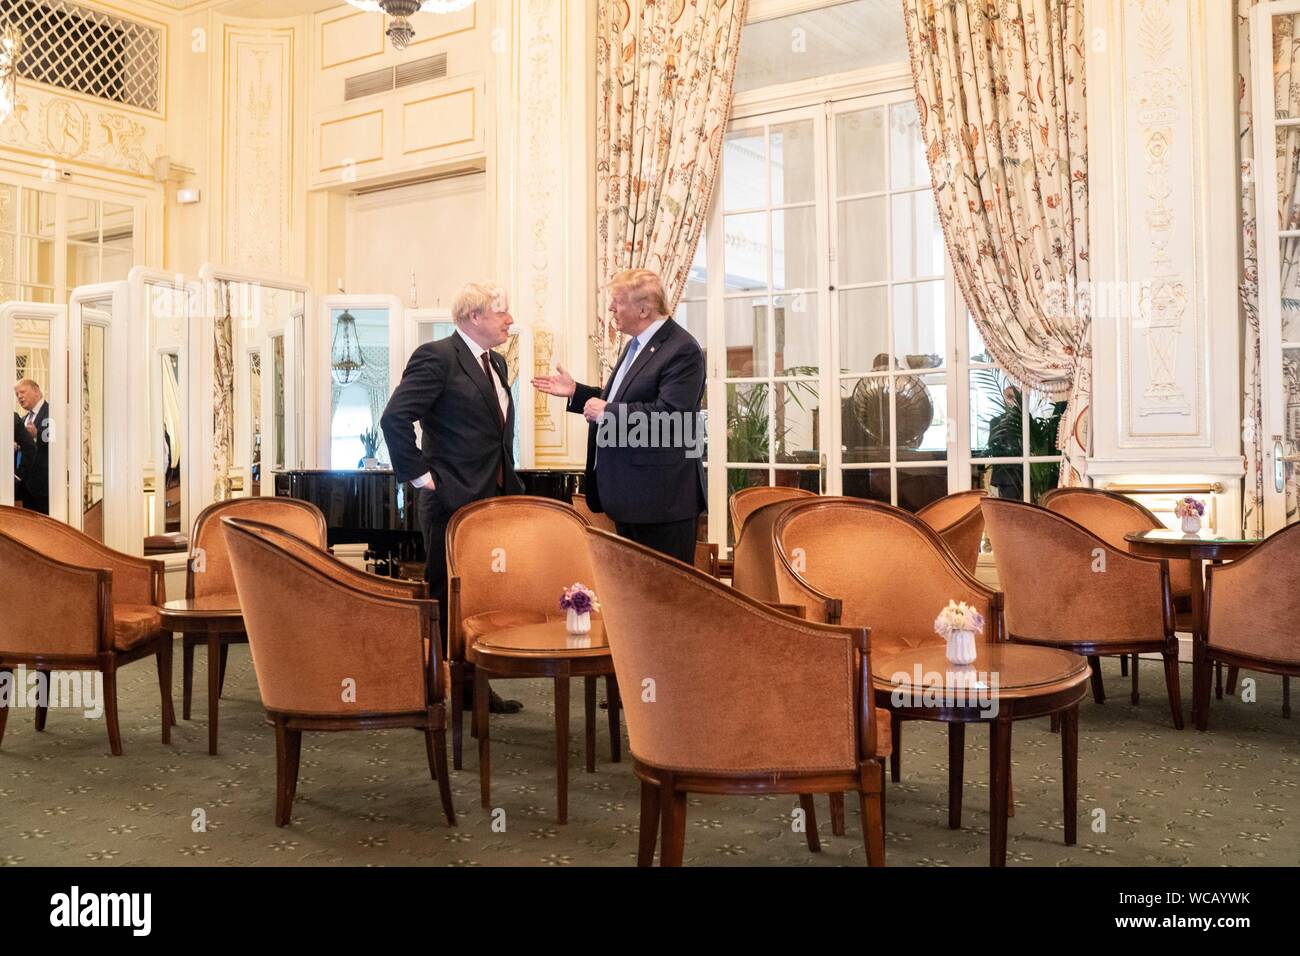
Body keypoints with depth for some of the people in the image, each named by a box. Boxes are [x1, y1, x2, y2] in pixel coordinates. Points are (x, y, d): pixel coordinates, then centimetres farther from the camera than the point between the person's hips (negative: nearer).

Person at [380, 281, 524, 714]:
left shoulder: (495, 364, 16)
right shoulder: (436, 357, -11)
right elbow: (395, 418, -20)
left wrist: (510, 487, 16)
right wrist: (419, 474, -18)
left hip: (491, 499, 8)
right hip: (452, 500, -8)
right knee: (445, 596, -1)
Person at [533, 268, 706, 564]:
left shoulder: (682, 349, -16)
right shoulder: (636, 344, 16)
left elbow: (668, 415, -26)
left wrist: (607, 412, -19)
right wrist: (576, 392, 16)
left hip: (662, 498, -10)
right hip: (631, 494, 10)